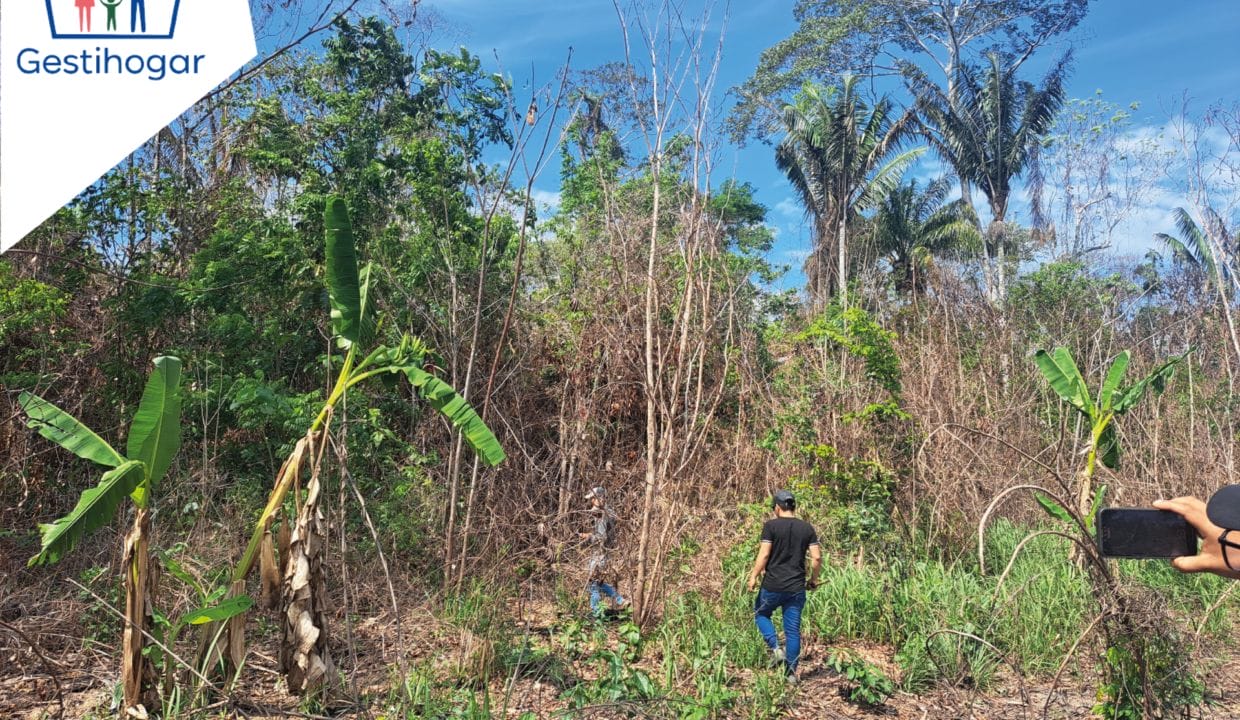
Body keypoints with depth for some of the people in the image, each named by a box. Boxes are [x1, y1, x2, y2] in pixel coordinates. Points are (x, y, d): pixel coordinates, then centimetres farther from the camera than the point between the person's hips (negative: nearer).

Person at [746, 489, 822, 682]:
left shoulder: (771, 525, -8)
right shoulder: (807, 528, 3)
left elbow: (764, 555, -13)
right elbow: (817, 557, 0)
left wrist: (754, 576, -2)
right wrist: (813, 579, 15)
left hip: (773, 585, -3)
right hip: (797, 587, 3)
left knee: (761, 614, 21)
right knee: (793, 630, 11)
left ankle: (775, 648, 2)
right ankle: (791, 673, 13)